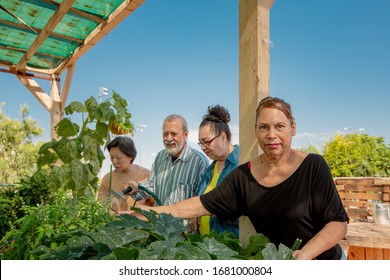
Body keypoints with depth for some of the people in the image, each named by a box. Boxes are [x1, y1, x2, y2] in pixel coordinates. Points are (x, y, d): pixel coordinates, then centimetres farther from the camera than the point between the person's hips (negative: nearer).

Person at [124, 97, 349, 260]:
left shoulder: (313, 167, -16)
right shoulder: (243, 175, -8)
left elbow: (338, 223, -15)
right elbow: (203, 205, -8)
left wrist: (305, 254, -29)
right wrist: (153, 211, -14)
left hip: (320, 262, -2)